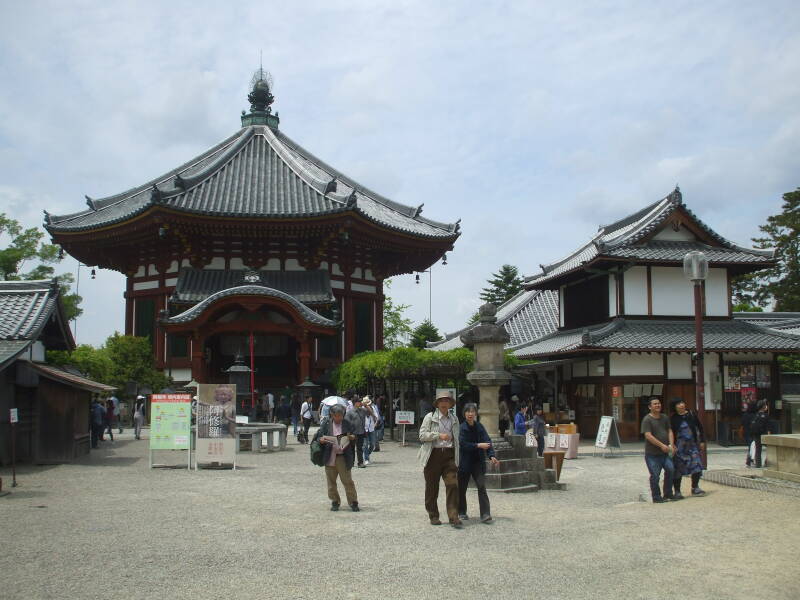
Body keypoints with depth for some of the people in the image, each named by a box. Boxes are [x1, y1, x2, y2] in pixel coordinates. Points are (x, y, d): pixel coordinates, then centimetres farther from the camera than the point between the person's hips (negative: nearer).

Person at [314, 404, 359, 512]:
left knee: (347, 480, -3)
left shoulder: (347, 424, 6)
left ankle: (353, 502, 4)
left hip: (343, 457, -1)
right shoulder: (326, 424, 6)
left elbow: (355, 437, 11)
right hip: (329, 457, 1)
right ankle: (335, 502, 21)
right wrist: (321, 440, -17)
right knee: (331, 481, 7)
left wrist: (352, 437, -12)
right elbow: (318, 437, 5)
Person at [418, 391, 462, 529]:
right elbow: (422, 435, -6)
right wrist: (439, 435, -15)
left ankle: (453, 517, -8)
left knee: (453, 485, -9)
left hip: (449, 454, 3)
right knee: (432, 487, 5)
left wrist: (457, 457, 19)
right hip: (433, 454, -2)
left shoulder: (454, 418, 14)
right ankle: (433, 516, 19)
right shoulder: (430, 417, 0)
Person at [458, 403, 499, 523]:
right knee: (462, 488, 9)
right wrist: (478, 445, -21)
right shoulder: (461, 428, -7)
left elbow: (487, 442, -3)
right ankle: (462, 512, 26)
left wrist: (492, 456, -18)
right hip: (465, 462, -2)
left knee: (482, 486, -10)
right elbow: (462, 444, -16)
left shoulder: (479, 427, 3)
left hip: (478, 462, 2)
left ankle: (485, 514, -11)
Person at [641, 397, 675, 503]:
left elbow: (669, 431, 11)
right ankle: (656, 497, 9)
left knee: (671, 469, -10)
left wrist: (671, 445, -6)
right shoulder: (647, 420, -9)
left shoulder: (665, 418, 12)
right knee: (655, 475, -5)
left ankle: (668, 494, 6)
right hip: (652, 454, -5)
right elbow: (648, 436, -17)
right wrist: (662, 445, -20)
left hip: (664, 452, 5)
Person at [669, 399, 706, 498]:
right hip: (679, 447, -2)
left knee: (697, 466, -3)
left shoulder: (691, 415, 3)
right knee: (678, 469, 0)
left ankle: (695, 488, 16)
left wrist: (702, 441, 8)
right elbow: (670, 433, -1)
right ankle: (677, 492, 10)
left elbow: (700, 427, 11)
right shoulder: (673, 419, -4)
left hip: (692, 445, 3)